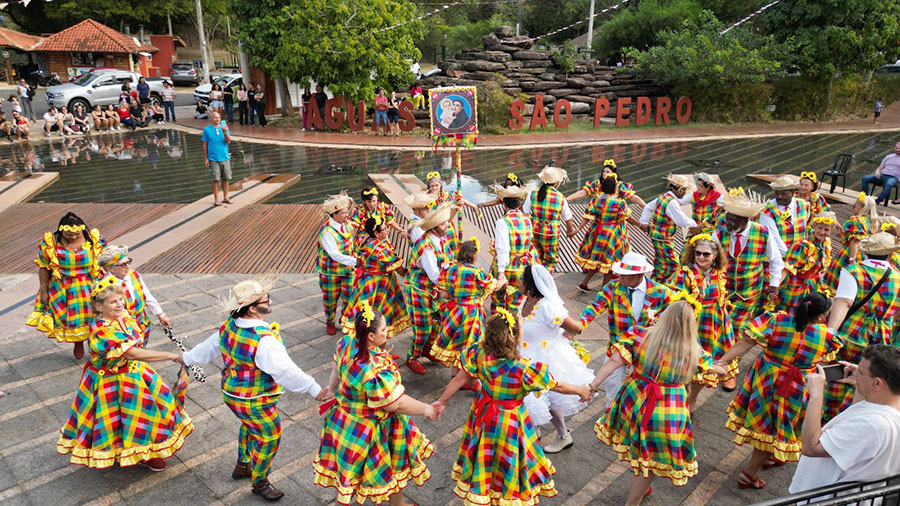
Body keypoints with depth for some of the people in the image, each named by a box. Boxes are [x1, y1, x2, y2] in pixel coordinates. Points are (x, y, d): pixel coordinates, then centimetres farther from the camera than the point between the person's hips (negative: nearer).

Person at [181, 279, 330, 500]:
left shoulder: (228, 327, -8)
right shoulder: (264, 340, -35)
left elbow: (209, 346, 9)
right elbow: (285, 370, -36)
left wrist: (188, 358, 29)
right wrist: (315, 390, -32)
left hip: (231, 394, 9)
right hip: (255, 403, -9)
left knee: (249, 427, 32)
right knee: (268, 438, 12)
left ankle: (242, 466, 53)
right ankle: (259, 483, 32)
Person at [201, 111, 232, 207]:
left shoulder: (224, 127, 5)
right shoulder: (207, 130, -1)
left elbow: (228, 141, -3)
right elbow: (205, 145, 1)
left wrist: (225, 132, -20)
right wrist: (205, 159, -3)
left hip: (225, 157, 3)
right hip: (213, 159, -3)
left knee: (225, 178, 7)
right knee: (215, 179, -1)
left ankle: (225, 197, 18)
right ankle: (216, 199, 8)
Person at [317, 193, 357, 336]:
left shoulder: (346, 224, -2)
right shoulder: (327, 231, -24)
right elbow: (334, 254, -28)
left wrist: (353, 263, 7)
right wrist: (354, 261, -32)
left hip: (347, 270, 5)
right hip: (331, 272, -5)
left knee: (349, 297, 7)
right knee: (331, 299, 12)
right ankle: (330, 323, 35)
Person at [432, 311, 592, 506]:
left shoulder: (480, 354, -21)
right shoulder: (525, 369, -32)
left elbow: (459, 380, -9)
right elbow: (557, 386, -16)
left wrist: (442, 401, 6)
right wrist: (581, 390, 3)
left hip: (483, 415, 5)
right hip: (510, 422, -5)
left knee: (484, 460, 26)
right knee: (508, 462, 19)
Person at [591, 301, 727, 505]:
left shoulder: (640, 335, -14)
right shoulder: (691, 351, -12)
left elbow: (615, 361, -20)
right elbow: (711, 367, 9)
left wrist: (593, 385, -17)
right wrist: (723, 369, 32)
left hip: (634, 400, 3)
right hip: (668, 410, -3)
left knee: (641, 451, 28)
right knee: (651, 458, 16)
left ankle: (640, 488, 51)